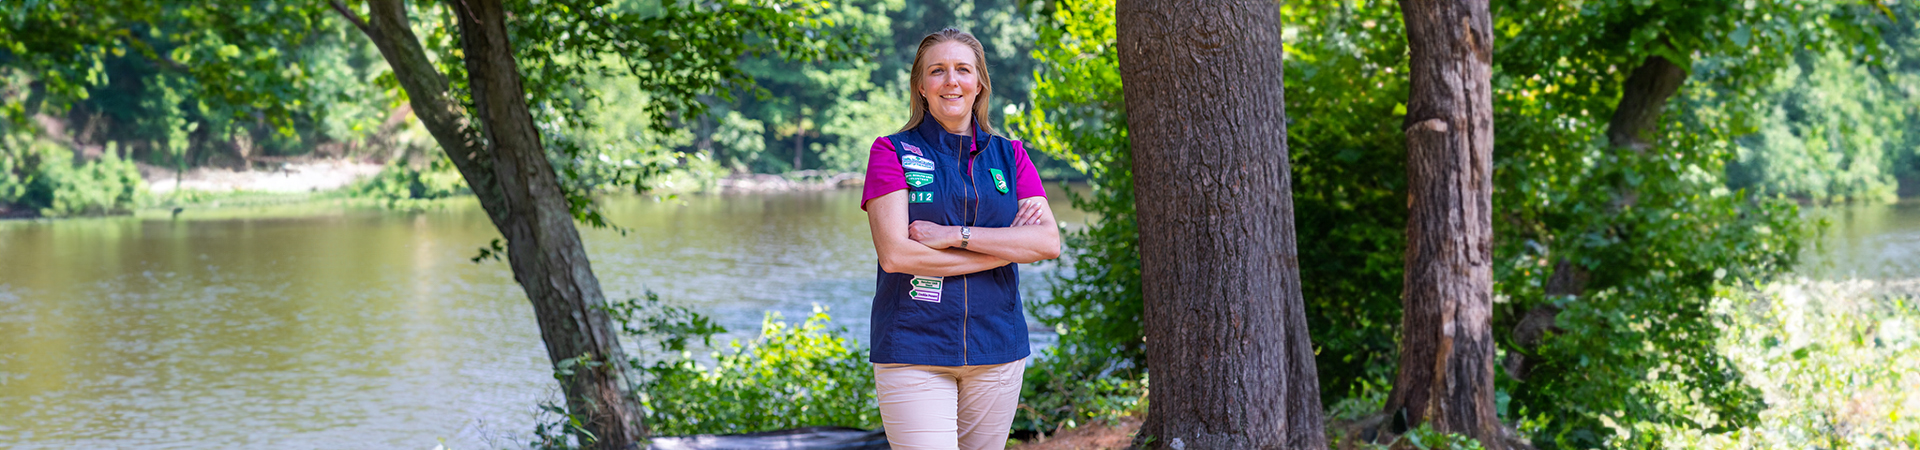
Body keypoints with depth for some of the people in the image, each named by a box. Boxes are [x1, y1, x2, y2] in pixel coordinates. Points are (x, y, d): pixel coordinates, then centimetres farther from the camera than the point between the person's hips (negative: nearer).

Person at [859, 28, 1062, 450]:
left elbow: (1048, 242, -2)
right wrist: (1005, 246, -9)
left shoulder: (1009, 156, 12)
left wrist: (955, 235, -12)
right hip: (914, 348, -4)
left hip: (996, 348, 4)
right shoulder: (892, 153, 2)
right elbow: (894, 253, -11)